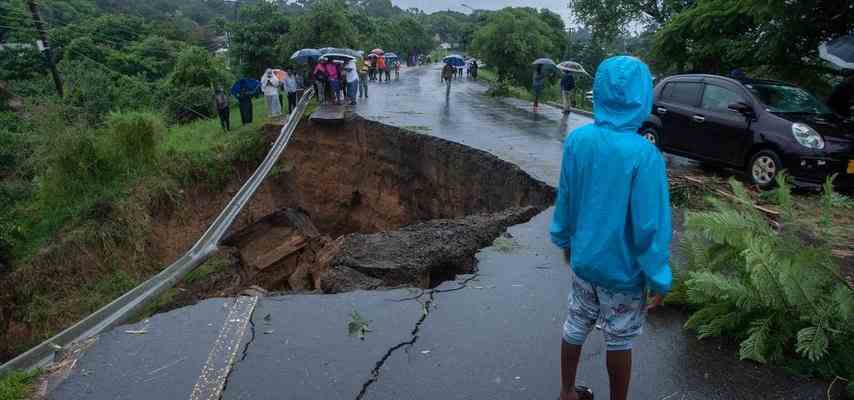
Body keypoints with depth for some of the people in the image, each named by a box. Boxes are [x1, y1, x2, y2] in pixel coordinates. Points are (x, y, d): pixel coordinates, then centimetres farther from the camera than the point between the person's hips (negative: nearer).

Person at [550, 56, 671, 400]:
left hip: (583, 260, 5)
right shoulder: (644, 155, -26)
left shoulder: (576, 139, -10)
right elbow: (651, 225, -21)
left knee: (575, 326, 21)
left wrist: (564, 239, 17)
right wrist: (659, 281, -9)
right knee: (619, 341, 15)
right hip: (623, 270, -5)